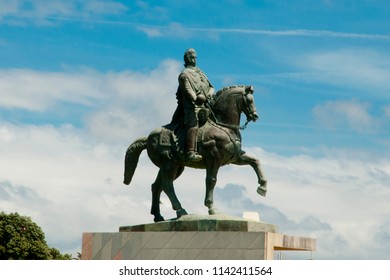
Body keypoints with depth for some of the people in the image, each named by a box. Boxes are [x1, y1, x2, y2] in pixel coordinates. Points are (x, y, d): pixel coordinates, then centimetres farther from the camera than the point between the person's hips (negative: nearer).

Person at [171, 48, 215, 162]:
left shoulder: (201, 73, 25)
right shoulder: (185, 74, 4)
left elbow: (211, 87, 21)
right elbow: (188, 90, -11)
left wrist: (208, 95, -2)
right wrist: (196, 99, -28)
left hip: (204, 105, 8)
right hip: (192, 106, -8)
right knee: (193, 126, -25)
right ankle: (190, 152, -39)